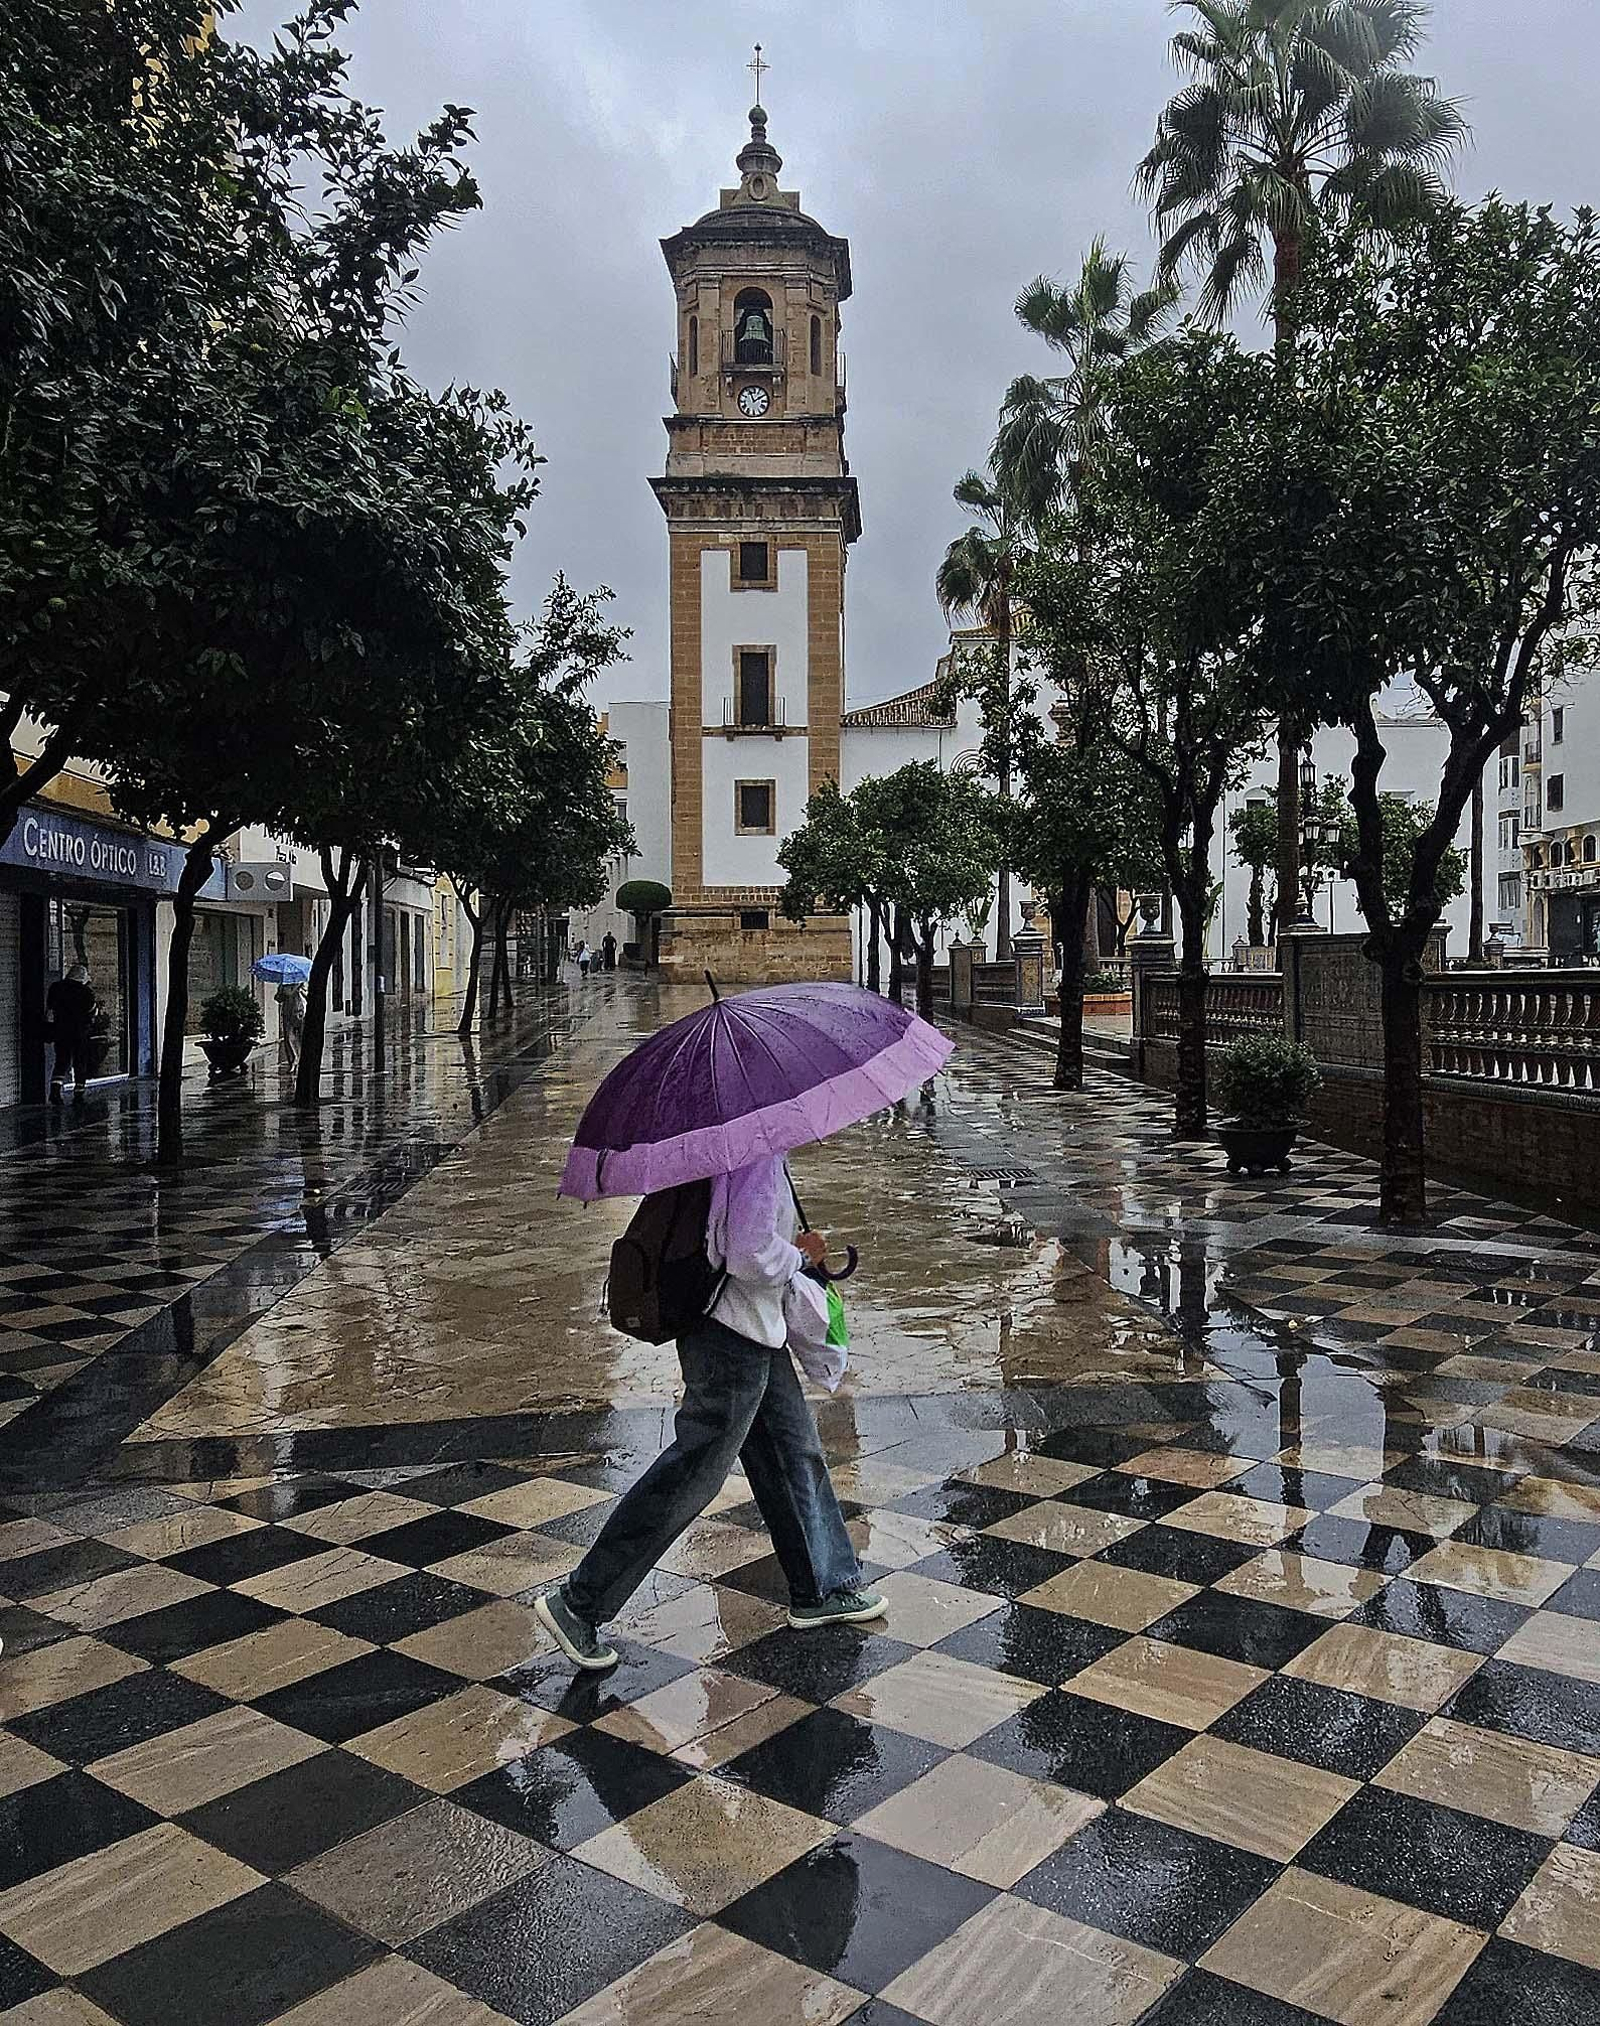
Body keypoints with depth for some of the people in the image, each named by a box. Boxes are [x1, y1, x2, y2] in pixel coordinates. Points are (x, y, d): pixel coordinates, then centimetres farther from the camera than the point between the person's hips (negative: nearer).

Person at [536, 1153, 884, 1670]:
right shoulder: (760, 1156, -24)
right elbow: (752, 1258, -29)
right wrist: (801, 1255, -10)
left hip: (755, 1335, 10)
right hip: (735, 1338, -10)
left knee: (797, 1453, 19)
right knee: (693, 1475, -1)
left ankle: (823, 1590, 34)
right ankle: (578, 1604, 8)